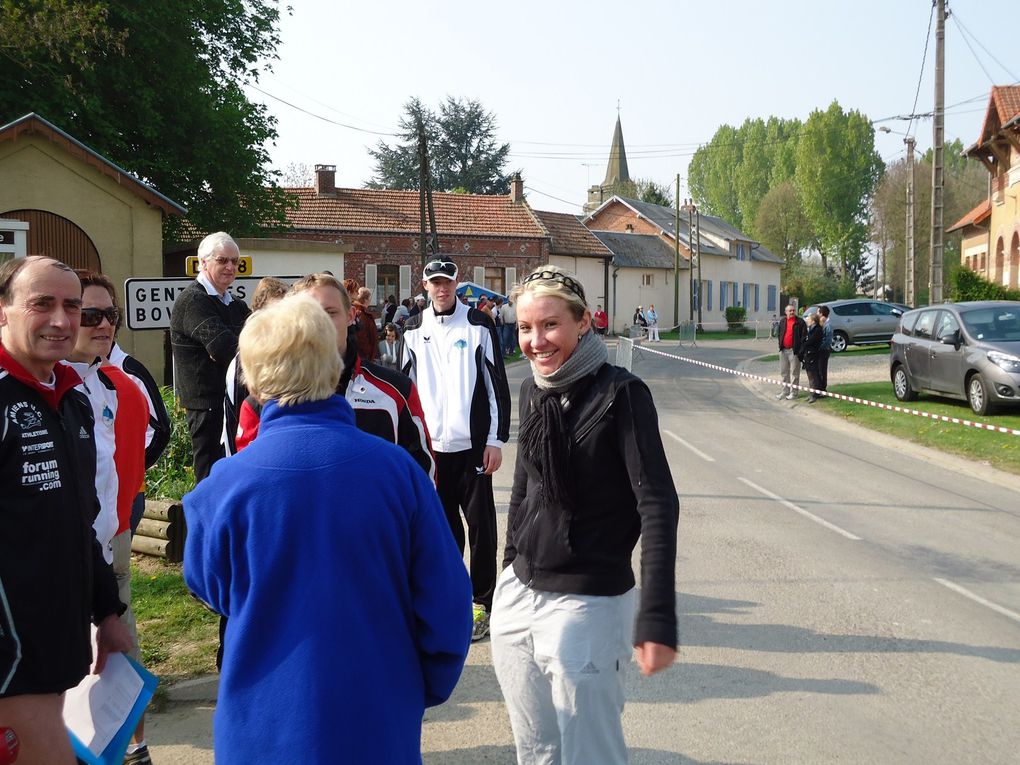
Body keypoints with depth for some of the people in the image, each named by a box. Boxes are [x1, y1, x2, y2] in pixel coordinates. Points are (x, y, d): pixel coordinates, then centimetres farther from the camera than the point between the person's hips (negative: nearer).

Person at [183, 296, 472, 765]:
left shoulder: (225, 485, -16)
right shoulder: (396, 469, -15)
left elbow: (210, 585, 4)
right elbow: (444, 601, -8)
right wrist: (426, 690, 8)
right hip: (381, 725, 1)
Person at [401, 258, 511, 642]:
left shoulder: (478, 324, -2)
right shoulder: (414, 329, 9)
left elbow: (497, 384, -4)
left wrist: (496, 440, -8)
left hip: (473, 443, -3)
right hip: (431, 443, 4)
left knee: (480, 522, 0)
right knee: (443, 522, 11)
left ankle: (481, 603, 9)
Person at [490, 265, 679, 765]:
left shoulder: (621, 394, -13)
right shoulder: (532, 392, 6)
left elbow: (658, 504, -18)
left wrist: (656, 617, -25)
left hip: (587, 605, -6)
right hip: (517, 596, 6)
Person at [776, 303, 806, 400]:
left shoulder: (800, 322, -5)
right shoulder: (782, 321, 12)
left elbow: (804, 336, -8)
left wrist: (800, 349, -14)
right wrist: (780, 345, 7)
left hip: (794, 350, -6)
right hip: (783, 350, 6)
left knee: (794, 373, -1)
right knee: (784, 372, 12)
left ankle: (793, 392, 5)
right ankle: (785, 391, 21)